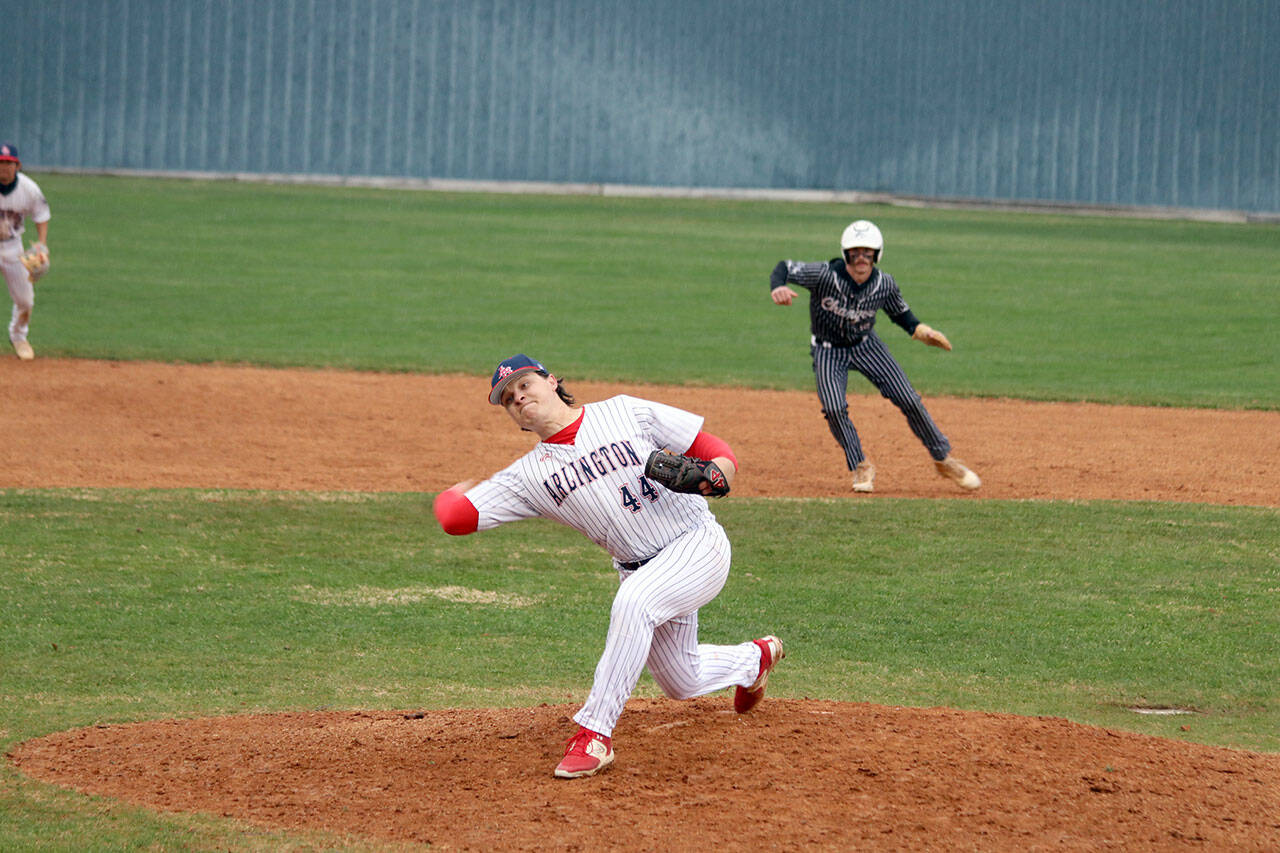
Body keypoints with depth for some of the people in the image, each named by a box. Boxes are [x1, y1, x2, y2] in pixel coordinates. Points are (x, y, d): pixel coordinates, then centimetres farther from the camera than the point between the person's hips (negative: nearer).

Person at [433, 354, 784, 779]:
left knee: (632, 603, -34)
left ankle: (594, 735, -28)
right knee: (682, 683, 16)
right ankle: (755, 658, 51)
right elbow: (455, 517, -9)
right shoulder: (528, 475, 0)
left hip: (698, 543, -6)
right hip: (638, 569, 6)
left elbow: (717, 451, -4)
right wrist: (455, 493, 13)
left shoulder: (626, 413, -6)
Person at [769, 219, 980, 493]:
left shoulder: (885, 285, -16)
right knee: (834, 409, -21)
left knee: (909, 401, -4)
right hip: (828, 351, -2)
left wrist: (923, 332, -14)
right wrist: (777, 288, -46)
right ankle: (861, 467, 2)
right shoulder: (824, 275, -27)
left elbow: (900, 313, 3)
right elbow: (785, 268, -23)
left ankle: (944, 459, 13)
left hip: (866, 345, 2)